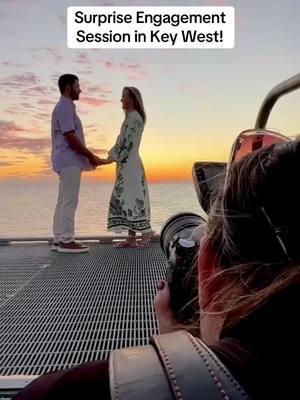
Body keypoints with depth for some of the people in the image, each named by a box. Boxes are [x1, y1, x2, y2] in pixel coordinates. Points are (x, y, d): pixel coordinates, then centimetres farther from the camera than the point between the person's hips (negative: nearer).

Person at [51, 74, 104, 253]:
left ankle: (59, 239, 13)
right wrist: (91, 156, -12)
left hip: (68, 161, 10)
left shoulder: (66, 107, 22)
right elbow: (71, 138, -18)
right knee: (69, 202, -9)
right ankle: (66, 241, -4)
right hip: (69, 161, -10)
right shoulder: (65, 107, -10)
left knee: (64, 201, 9)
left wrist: (89, 156, 16)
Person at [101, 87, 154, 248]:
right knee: (127, 198, 7)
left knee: (132, 197, -8)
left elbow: (127, 143, -16)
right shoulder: (131, 117, 21)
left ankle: (146, 231, 0)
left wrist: (113, 158, -13)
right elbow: (121, 140, 18)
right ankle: (131, 238, 10)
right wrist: (110, 156, 10)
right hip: (126, 164, 10)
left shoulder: (134, 118, -9)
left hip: (130, 164, -10)